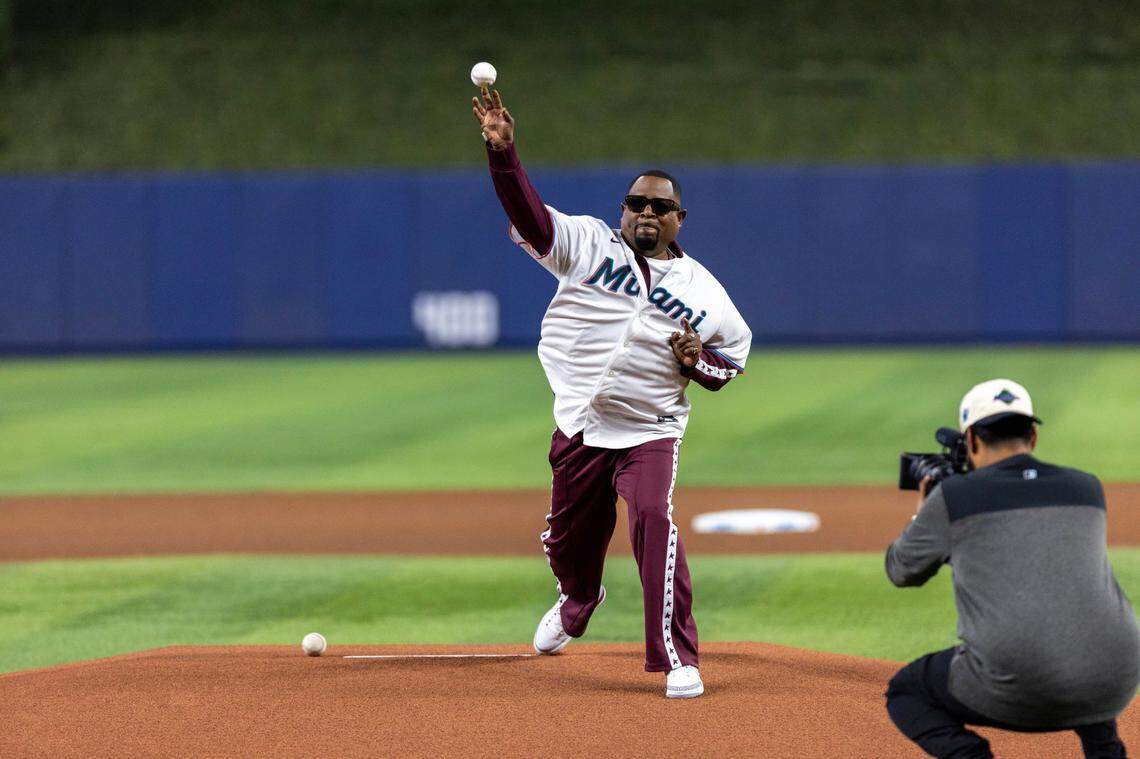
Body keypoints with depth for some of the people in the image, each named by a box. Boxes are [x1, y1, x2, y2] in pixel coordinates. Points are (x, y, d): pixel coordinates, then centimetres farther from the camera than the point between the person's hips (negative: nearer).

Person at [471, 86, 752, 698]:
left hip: (650, 433, -2)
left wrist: (697, 361, -12)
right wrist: (502, 150, -29)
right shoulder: (588, 244, 0)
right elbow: (527, 213, -13)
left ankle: (677, 659, -22)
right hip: (579, 428, 2)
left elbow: (733, 355, 12)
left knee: (654, 519, -25)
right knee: (569, 537, 15)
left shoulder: (703, 291, 2)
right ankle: (577, 603, 53)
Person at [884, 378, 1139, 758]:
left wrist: (921, 516, 42)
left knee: (905, 694, 24)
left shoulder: (952, 497, 5)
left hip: (1017, 693, -5)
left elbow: (902, 570, 23)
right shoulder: (1088, 489, 16)